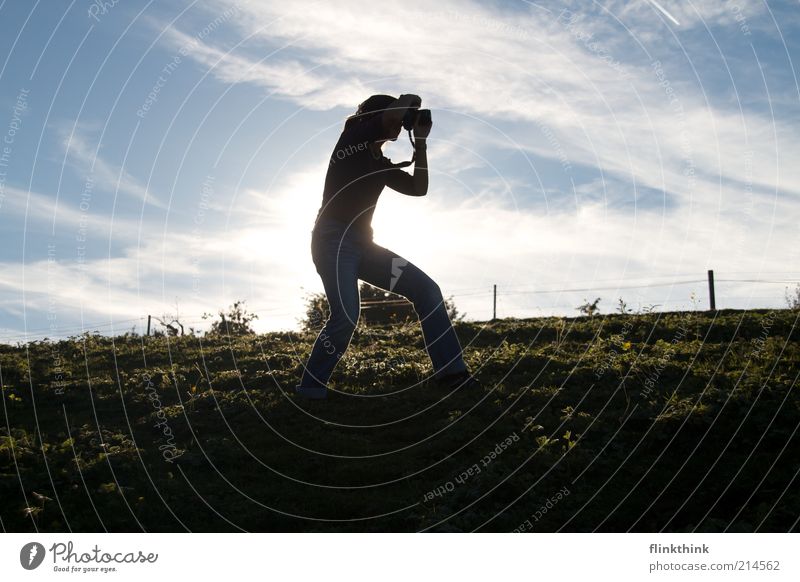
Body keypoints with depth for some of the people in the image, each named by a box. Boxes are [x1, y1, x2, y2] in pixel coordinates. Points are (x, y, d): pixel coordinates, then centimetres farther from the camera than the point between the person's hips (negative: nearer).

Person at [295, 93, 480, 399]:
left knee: (426, 289, -3)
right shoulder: (353, 135, 1)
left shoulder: (382, 165, 20)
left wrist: (420, 143, 13)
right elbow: (394, 112, -13)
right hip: (333, 240, -8)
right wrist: (411, 100, 8)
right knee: (347, 314, -27)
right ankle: (311, 385, -8)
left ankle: (450, 371, -4)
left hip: (362, 244, 8)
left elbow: (419, 188, 13)